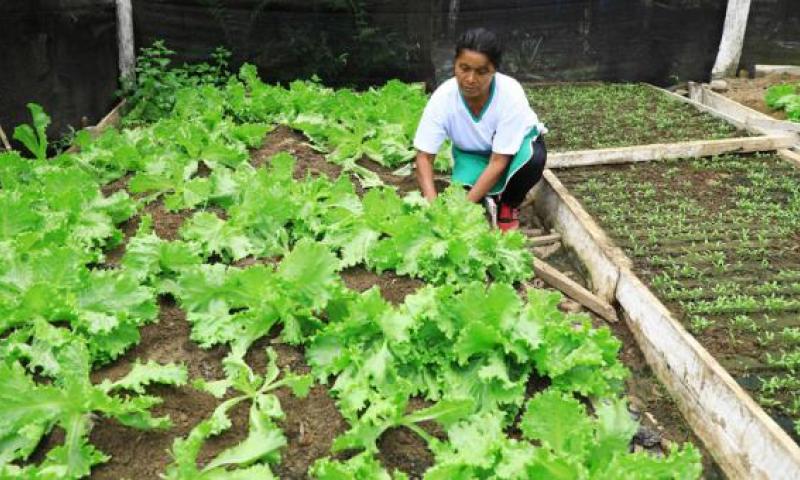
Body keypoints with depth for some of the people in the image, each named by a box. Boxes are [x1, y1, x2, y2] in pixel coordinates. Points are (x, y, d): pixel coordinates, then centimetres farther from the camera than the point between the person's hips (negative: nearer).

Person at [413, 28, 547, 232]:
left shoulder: (511, 94, -35)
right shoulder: (443, 97, -29)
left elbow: (498, 162, -34)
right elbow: (424, 157, -25)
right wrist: (433, 203, -41)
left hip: (516, 145, -1)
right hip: (473, 153, 1)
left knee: (534, 157, -36)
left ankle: (509, 206, -5)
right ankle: (490, 195, 10)